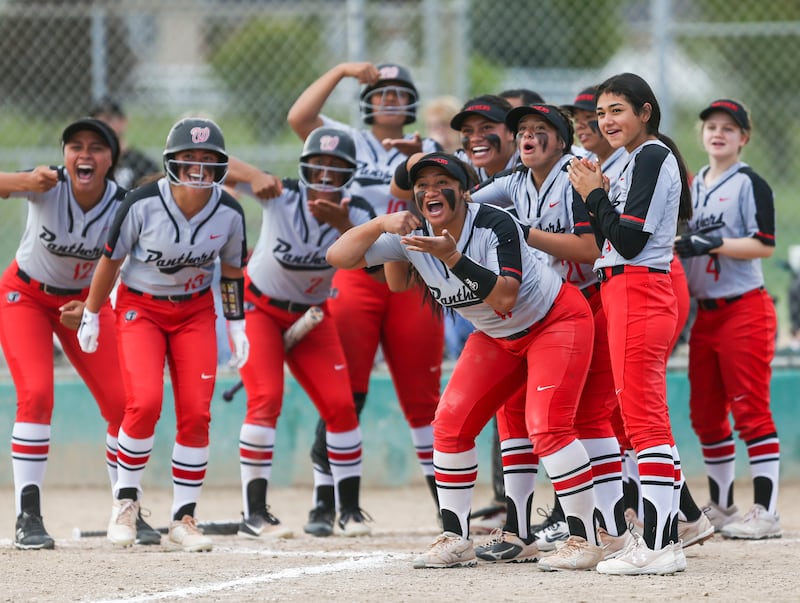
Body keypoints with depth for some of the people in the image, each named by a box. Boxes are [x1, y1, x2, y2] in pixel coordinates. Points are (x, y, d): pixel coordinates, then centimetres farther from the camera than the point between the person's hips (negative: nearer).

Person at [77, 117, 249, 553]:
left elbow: (232, 270, 5)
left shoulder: (229, 213, -13)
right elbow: (110, 260, -8)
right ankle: (126, 500, 0)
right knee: (145, 402, -21)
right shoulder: (143, 204, -21)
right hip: (140, 306, -3)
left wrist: (236, 326, 6)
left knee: (196, 413, -7)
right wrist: (91, 316, -1)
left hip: (196, 311, 3)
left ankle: (183, 518, 5)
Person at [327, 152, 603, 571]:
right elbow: (338, 257, -17)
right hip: (497, 338, 7)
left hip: (556, 321, -7)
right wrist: (382, 224, -33)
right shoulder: (412, 236, -12)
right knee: (451, 424, -1)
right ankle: (454, 540, 7)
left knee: (546, 426, -21)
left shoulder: (495, 225, -28)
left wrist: (452, 257, -44)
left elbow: (504, 298, -37)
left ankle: (584, 540, -14)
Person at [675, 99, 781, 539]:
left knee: (750, 411, -10)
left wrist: (710, 244, -21)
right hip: (705, 312, 8)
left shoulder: (750, 184, -6)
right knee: (705, 415, 10)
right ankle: (721, 507, 20)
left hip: (744, 309, -8)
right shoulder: (693, 185, 15)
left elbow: (764, 245, -15)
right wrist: (678, 245, 1)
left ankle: (765, 512, -11)